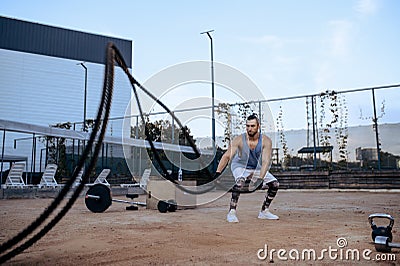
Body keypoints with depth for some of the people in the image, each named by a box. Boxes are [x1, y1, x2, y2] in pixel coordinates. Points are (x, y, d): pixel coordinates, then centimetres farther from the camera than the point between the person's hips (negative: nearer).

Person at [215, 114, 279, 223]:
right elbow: (227, 156, -32)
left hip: (258, 168, 4)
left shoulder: (266, 141, -22)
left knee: (275, 183, -6)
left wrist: (260, 179, -44)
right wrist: (218, 173, -44)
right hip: (240, 167, -3)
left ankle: (264, 211, 11)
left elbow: (265, 162, -30)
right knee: (240, 181, -34)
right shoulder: (239, 140, -25)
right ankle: (231, 213, -27)